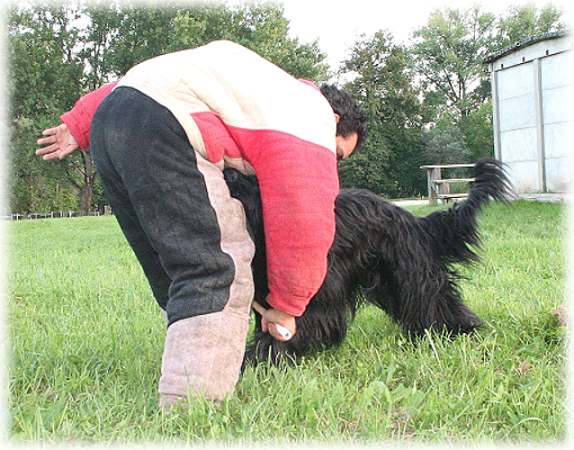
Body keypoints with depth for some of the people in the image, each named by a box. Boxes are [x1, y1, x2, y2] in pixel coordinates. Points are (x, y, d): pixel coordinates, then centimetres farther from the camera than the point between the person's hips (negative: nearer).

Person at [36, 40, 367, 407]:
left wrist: (81, 126, 29)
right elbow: (304, 226, -2)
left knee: (174, 271, 14)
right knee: (218, 273, -11)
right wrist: (286, 307, 10)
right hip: (161, 129, -10)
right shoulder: (313, 121, 5)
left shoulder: (272, 93, 31)